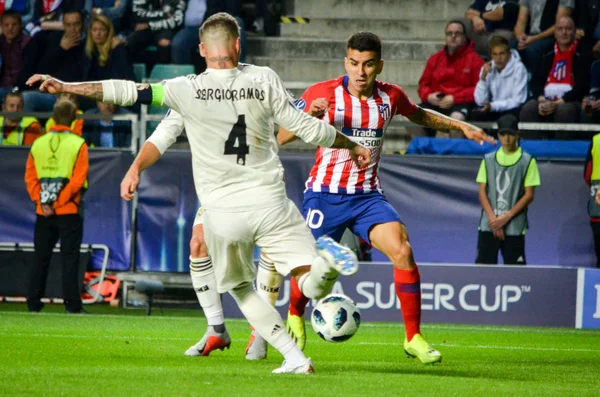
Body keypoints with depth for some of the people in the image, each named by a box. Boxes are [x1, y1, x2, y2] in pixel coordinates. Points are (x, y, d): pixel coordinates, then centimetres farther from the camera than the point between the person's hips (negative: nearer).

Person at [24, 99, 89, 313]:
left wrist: (42, 202, -3)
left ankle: (33, 303, 9)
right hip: (69, 211, -3)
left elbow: (30, 177, 1)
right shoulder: (78, 144, -6)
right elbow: (78, 178, -12)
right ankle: (72, 304, -5)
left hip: (43, 213, 3)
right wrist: (59, 203, -9)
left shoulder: (38, 143, 6)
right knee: (70, 257, -1)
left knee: (41, 258, 9)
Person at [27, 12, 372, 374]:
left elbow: (128, 92, -6)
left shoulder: (188, 90, -4)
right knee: (314, 287, 1)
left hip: (223, 214, -1)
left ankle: (294, 357, 8)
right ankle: (325, 260, -35)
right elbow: (312, 129, 7)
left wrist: (65, 87, 1)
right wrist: (353, 146, 24)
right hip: (270, 204, 1)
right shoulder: (262, 90, 2)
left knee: (240, 288, 21)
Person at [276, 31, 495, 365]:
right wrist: (308, 117, -31)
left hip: (367, 196, 2)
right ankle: (295, 316, 36)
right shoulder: (322, 93, -10)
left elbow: (419, 115, 24)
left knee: (402, 251, -19)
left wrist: (461, 126, 15)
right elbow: (280, 137, -12)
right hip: (325, 195, -2)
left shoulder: (390, 97, 1)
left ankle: (413, 338, -10)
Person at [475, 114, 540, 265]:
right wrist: (493, 219, -8)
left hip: (514, 228, -2)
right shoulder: (488, 160, 10)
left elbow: (529, 195, -2)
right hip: (488, 226, 2)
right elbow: (482, 192, 6)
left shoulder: (528, 161, 1)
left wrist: (506, 217, -10)